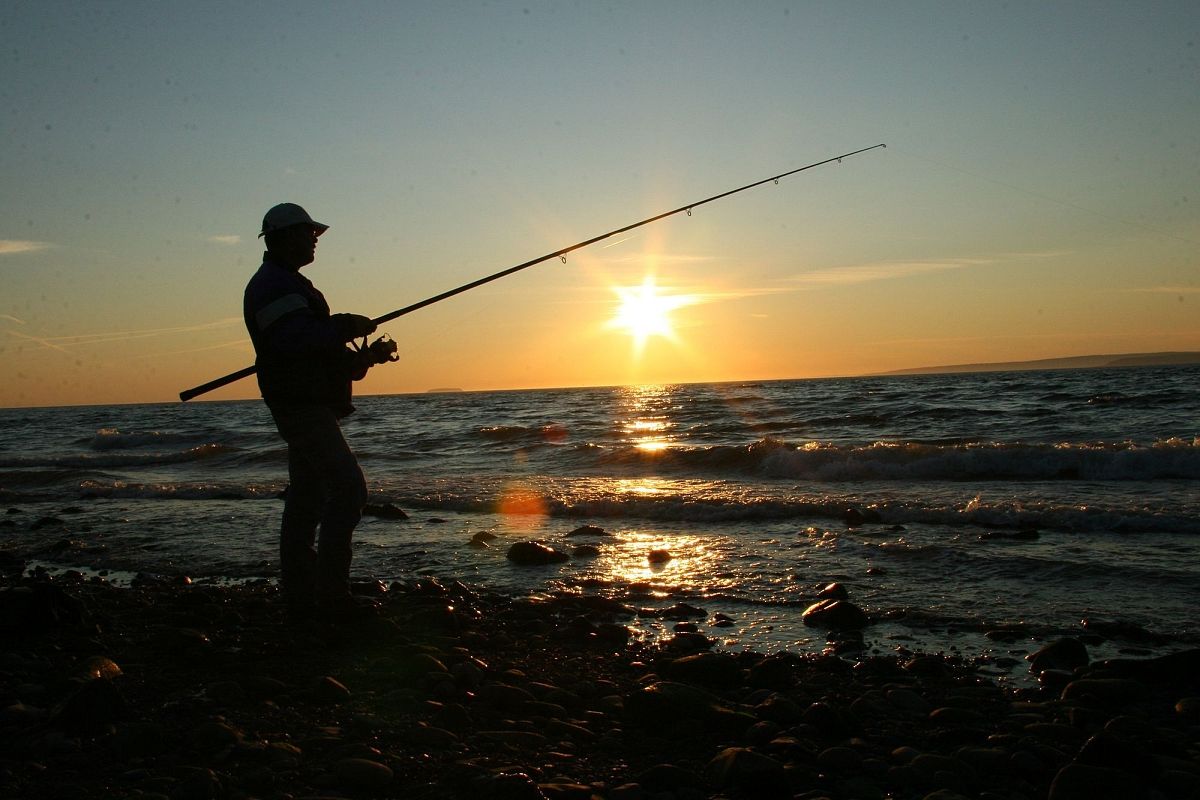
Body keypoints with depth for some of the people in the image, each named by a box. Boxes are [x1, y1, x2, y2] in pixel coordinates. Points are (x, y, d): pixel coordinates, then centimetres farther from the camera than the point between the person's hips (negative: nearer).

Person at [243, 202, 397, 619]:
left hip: (309, 406, 11)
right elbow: (294, 337, -27)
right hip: (303, 406, -11)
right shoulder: (274, 284, -10)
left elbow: (318, 349, 26)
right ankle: (330, 592, -13)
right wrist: (347, 326, -18)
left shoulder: (287, 284, 25)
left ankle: (299, 594, 14)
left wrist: (364, 355, 12)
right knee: (348, 488, -14)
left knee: (306, 499, 10)